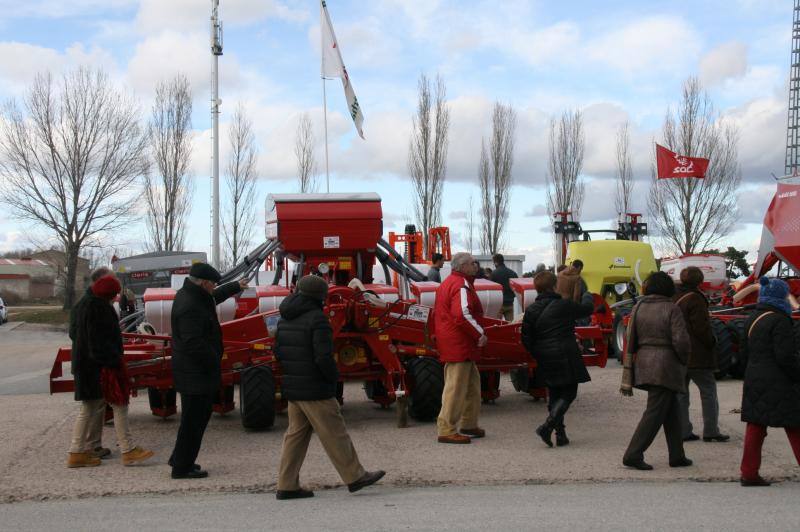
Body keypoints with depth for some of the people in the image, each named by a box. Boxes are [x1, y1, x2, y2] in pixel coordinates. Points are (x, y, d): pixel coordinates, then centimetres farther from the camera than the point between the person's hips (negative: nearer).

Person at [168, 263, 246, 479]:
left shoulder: (194, 296, 10)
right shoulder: (190, 306, -23)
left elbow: (215, 296, 34)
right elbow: (194, 343, -28)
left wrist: (235, 286, 46)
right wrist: (214, 362, -17)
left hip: (196, 370, 11)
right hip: (194, 372, -11)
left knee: (201, 415, 19)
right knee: (193, 419, -3)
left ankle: (179, 459, 28)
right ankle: (182, 467, 6)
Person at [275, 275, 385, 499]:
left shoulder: (285, 319, 10)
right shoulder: (317, 318, -17)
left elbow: (278, 352, 16)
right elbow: (324, 357, -22)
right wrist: (334, 377, -7)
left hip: (292, 388, 8)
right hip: (315, 390, -8)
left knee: (296, 434, 12)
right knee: (334, 434, 2)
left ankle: (287, 485, 11)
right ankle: (355, 477, 11)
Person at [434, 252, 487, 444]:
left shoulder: (448, 283, 19)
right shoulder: (461, 285, -15)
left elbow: (437, 313, 25)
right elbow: (462, 314, -27)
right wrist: (480, 333, -19)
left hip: (450, 341, 11)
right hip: (459, 344, -11)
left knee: (472, 383, 19)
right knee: (456, 387, -7)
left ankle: (469, 424, 26)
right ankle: (447, 430, -4)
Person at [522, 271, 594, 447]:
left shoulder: (531, 310, 2)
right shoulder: (564, 305, -10)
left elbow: (526, 339, 3)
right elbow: (587, 309, 6)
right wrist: (588, 297, 28)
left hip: (545, 360, 6)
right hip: (565, 358, -6)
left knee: (554, 395, 15)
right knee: (568, 393, 1)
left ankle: (560, 434, 14)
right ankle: (547, 426, -16)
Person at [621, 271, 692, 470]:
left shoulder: (639, 308, 6)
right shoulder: (671, 309, -10)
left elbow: (631, 339, 7)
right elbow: (681, 340, -16)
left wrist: (629, 374, 12)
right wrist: (683, 361, 3)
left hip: (643, 363, 6)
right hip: (666, 365, -6)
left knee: (672, 410, 17)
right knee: (655, 413, -2)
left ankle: (677, 455, 20)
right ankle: (633, 455, -6)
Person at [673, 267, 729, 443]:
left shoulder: (672, 298, 10)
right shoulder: (695, 299, -15)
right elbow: (702, 328, -18)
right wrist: (712, 342, -2)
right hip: (696, 355, -7)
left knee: (680, 392, 10)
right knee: (708, 391, 4)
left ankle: (683, 431, 10)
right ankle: (711, 431, 4)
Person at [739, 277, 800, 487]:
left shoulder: (752, 320, 11)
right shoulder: (780, 321, -15)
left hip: (754, 380, 8)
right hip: (778, 383, -8)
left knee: (755, 426, 8)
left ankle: (749, 473, 7)